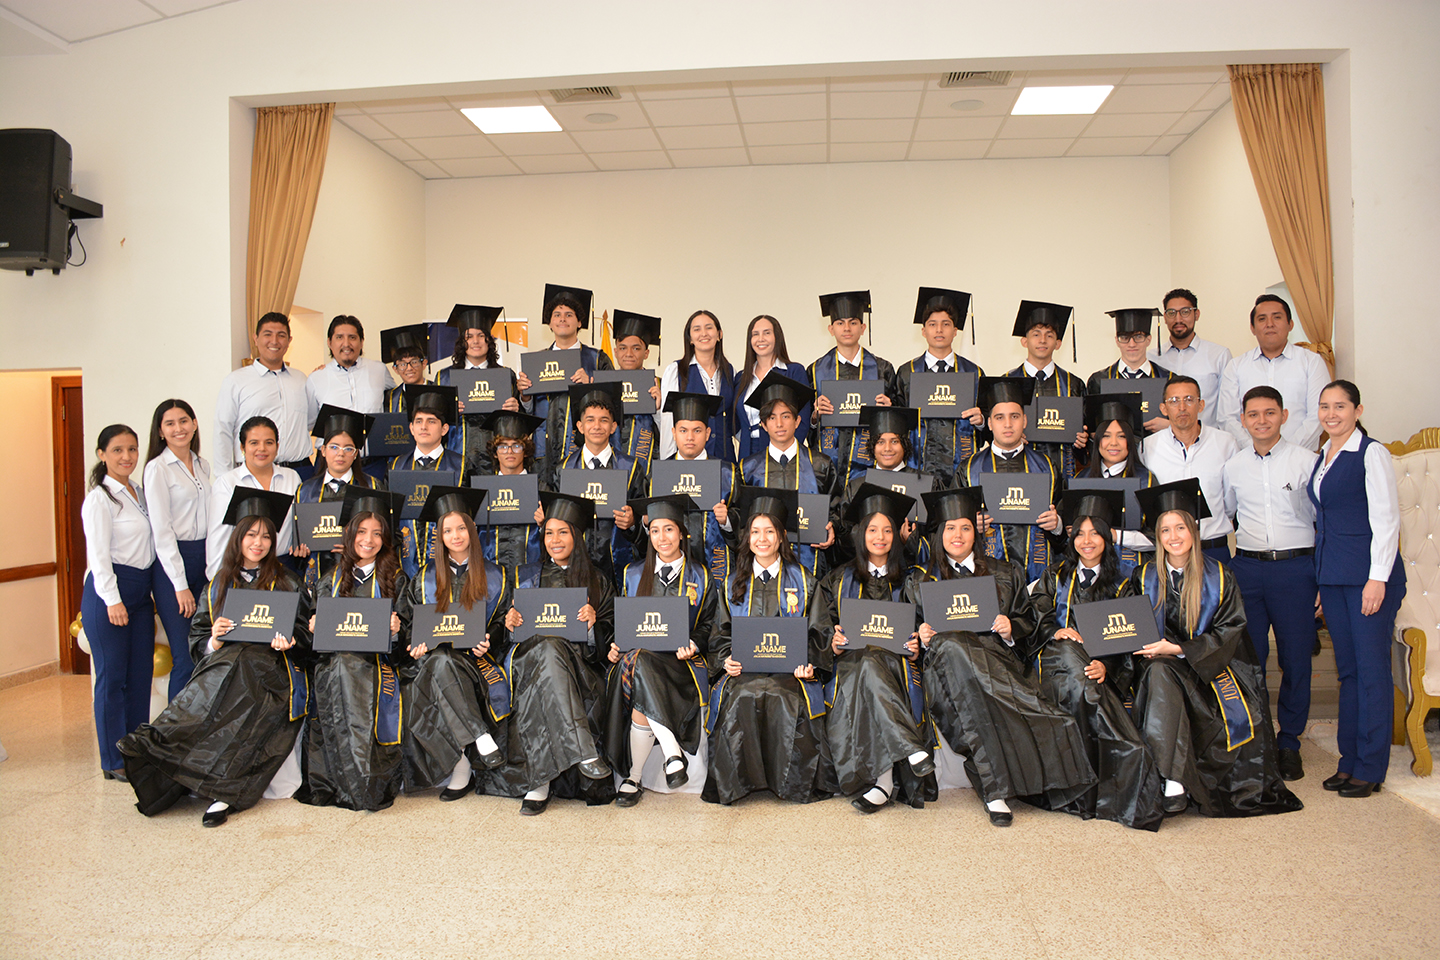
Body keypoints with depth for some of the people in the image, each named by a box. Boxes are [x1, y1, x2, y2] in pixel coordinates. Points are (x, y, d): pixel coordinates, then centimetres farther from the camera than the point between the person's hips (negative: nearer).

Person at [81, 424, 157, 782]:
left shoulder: (140, 493, 14)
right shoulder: (100, 498, -8)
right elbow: (98, 553, -13)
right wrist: (112, 600, -18)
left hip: (141, 591, 8)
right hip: (110, 590, -7)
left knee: (141, 674, 9)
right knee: (112, 677, -1)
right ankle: (115, 761, 7)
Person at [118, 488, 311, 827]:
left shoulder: (286, 583, 11)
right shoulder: (219, 584, 18)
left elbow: (302, 635, 7)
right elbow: (198, 642, 14)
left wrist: (286, 642, -17)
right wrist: (214, 641, -11)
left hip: (270, 669, -2)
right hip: (223, 668, 3)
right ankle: (224, 787, -41)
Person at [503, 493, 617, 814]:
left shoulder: (598, 583, 16)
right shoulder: (527, 576, 21)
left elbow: (606, 640, 7)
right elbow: (514, 631, 18)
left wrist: (593, 623, -14)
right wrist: (510, 622, -6)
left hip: (579, 664, 0)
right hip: (530, 654, 0)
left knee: (539, 692, -35)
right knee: (548, 647, -37)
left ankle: (539, 784, -36)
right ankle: (583, 752, -46)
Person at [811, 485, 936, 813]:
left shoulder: (907, 581, 19)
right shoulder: (838, 580, 17)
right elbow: (819, 632, 12)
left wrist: (916, 646, -9)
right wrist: (834, 645, -10)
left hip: (895, 661, 0)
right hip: (851, 661, 0)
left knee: (872, 665, -36)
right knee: (868, 666, -37)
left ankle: (881, 781, -41)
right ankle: (912, 750, -43)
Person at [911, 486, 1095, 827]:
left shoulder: (1004, 574, 19)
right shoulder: (922, 580, 18)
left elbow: (1029, 623, 15)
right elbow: (913, 632, 16)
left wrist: (1010, 628, -6)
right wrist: (923, 637, -6)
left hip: (997, 659, 1)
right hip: (946, 666, -1)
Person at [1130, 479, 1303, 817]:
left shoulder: (1219, 577, 3)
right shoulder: (1145, 578, 7)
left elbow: (1229, 629, -3)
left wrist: (1178, 649, -17)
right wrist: (1154, 650, -15)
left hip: (1209, 666, 0)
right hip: (1162, 666, 0)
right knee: (1158, 676, -34)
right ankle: (1171, 783, -37)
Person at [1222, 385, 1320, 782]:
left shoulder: (1306, 461, 1)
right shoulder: (1233, 467, 9)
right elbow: (1222, 516, 23)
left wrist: (1323, 570, 0)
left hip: (1295, 566, -2)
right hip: (1248, 567, 2)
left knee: (1295, 657, 2)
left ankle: (1289, 743, 16)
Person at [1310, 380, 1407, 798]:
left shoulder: (1371, 454, -7)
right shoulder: (1321, 458, 15)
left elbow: (1386, 519, -11)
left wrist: (1378, 578, -16)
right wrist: (1323, 581, 16)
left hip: (1368, 575, -7)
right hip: (1332, 575, 7)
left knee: (1372, 668, -2)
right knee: (1347, 668, 11)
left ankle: (1370, 768, 6)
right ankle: (1349, 761, 18)